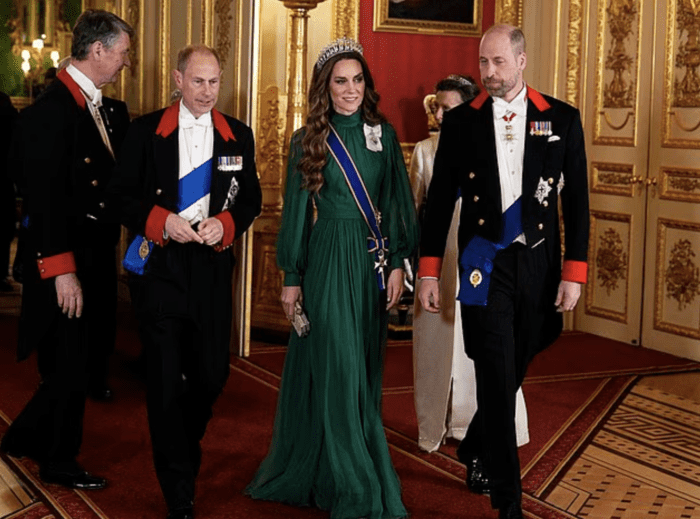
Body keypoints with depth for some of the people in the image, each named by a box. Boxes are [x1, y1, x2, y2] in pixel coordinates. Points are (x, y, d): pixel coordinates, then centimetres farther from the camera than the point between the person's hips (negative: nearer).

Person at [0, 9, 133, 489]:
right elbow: (44, 197, -20)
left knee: (88, 358, 15)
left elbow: (120, 177, 9)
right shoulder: (50, 111, -17)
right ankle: (58, 462, 22)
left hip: (97, 256, 9)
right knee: (72, 363, 3)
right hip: (65, 264, -9)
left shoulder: (109, 110, 11)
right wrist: (61, 270, -22)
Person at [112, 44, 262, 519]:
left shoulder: (238, 135, 8)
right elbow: (124, 195, 2)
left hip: (212, 267, 2)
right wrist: (161, 220, -15)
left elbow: (251, 199, 10)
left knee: (213, 373, 7)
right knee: (165, 378, -1)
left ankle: (184, 444, 40)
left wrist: (225, 224, -9)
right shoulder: (147, 131, 2)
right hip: (159, 266, -2)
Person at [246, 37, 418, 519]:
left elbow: (399, 201, 5)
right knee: (338, 370, -4)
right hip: (328, 260, -3)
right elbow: (296, 210, 2)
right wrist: (291, 276, 1)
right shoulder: (308, 141, 0)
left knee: (365, 370, 9)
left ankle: (344, 471, 24)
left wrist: (398, 262, -2)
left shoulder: (384, 134, 6)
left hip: (374, 260, 3)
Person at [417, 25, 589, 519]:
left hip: (540, 265, 2)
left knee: (514, 371, 13)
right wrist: (429, 270, 1)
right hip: (485, 264, -2)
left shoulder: (562, 119, 2)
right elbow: (440, 199, 5)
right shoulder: (461, 121, 2)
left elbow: (577, 200, 3)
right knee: (498, 380, -5)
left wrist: (574, 271, -3)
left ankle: (474, 448, 40)